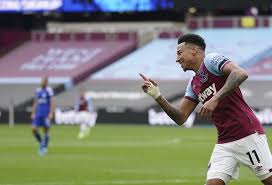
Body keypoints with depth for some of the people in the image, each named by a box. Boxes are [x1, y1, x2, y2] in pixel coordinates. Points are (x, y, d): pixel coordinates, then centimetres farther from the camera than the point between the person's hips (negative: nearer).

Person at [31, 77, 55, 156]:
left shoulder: (49, 90, -6)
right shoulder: (38, 90, 11)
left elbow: (52, 103, -9)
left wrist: (51, 113, -16)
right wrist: (33, 113, 12)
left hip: (46, 114, -5)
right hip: (38, 114, 5)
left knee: (46, 131, 0)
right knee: (34, 129, -4)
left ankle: (45, 147, 10)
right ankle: (41, 142, 16)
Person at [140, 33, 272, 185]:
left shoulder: (211, 60, -5)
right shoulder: (193, 85, 18)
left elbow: (241, 74, -22)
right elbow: (180, 117, 17)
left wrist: (215, 99, -28)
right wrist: (157, 96, 6)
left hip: (248, 135, -8)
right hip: (224, 143, 8)